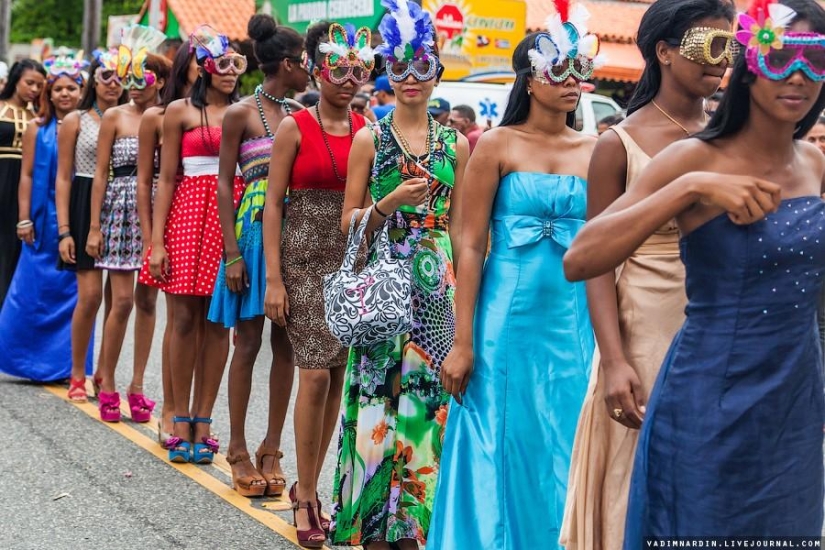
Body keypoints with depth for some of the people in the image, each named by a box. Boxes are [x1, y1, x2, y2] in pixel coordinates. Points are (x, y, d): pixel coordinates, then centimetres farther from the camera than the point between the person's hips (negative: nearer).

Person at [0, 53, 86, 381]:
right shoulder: (38, 130, 3)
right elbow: (27, 176, 2)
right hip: (44, 220, 0)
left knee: (74, 294, 3)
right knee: (34, 292, 4)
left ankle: (66, 364, 12)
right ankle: (31, 362, 16)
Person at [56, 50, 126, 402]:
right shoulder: (75, 121, 3)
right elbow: (63, 178, 1)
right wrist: (64, 230, -7)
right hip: (87, 208, -2)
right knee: (90, 295, -9)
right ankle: (77, 375, 6)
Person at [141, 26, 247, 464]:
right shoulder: (180, 111, 4)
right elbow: (167, 179, 2)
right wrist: (157, 241, -4)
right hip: (190, 211, -2)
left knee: (218, 322, 3)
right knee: (185, 319, 1)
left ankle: (202, 422, 10)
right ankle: (180, 420, 11)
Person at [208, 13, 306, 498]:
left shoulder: (302, 114, 11)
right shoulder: (241, 114, -3)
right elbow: (225, 185, -4)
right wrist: (232, 253, -11)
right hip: (255, 231, -4)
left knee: (287, 344, 4)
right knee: (249, 342, 0)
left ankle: (272, 449, 13)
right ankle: (239, 450, 9)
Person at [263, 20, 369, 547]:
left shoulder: (368, 130, 7)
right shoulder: (295, 127, -2)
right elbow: (274, 203, -4)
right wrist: (274, 278, -10)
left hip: (355, 259, 4)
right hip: (305, 258, -4)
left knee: (336, 375, 5)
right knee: (316, 372, -10)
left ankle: (308, 484, 20)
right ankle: (307, 494, 4)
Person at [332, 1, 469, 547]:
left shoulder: (455, 143, 9)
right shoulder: (370, 138, 3)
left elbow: (459, 224, 12)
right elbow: (349, 220, 3)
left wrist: (463, 288, 6)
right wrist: (391, 202, -14)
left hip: (437, 281, 2)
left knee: (426, 396, 1)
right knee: (379, 397, -3)